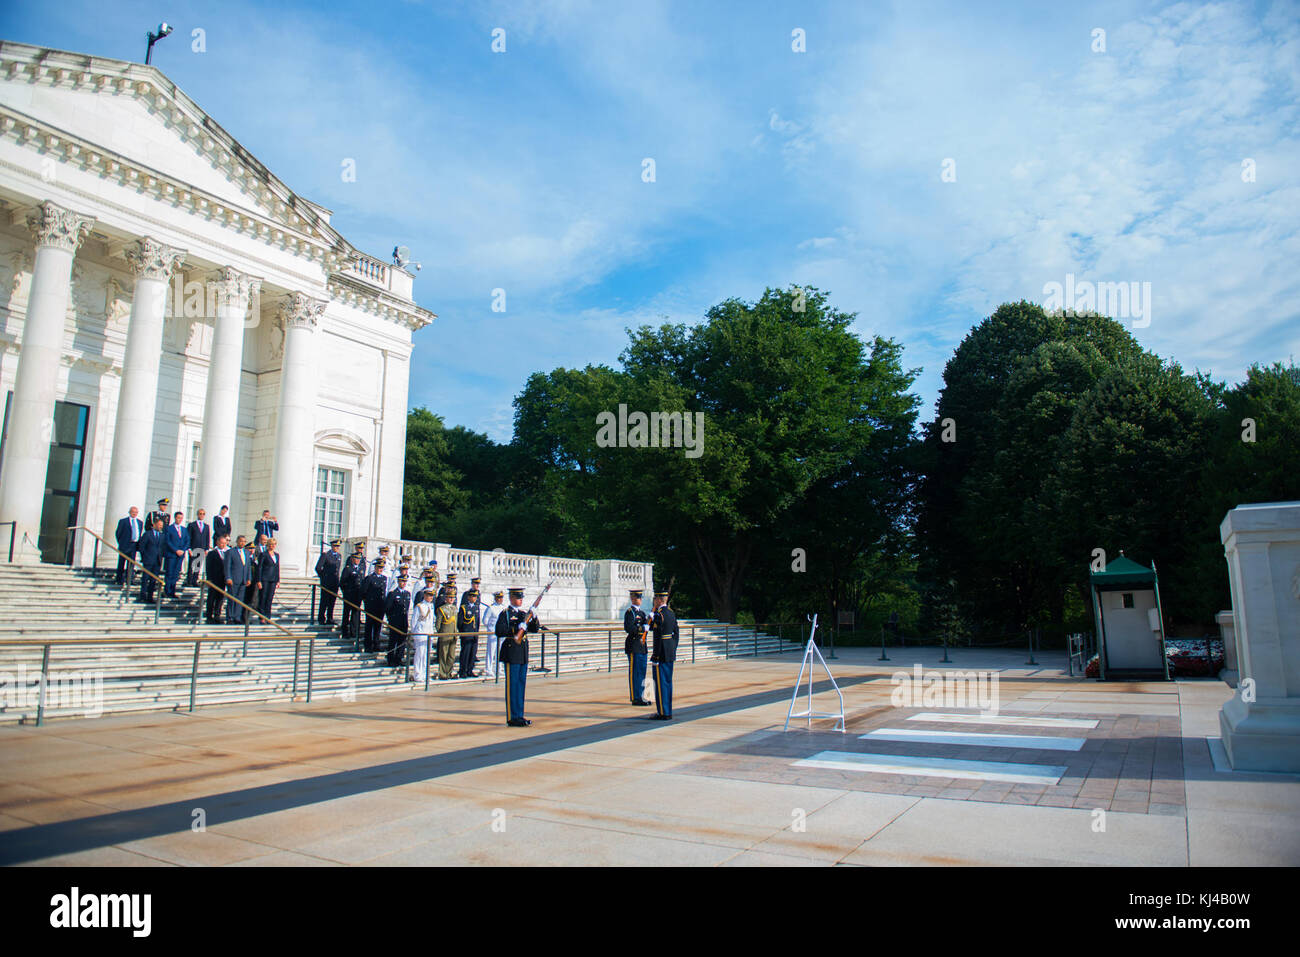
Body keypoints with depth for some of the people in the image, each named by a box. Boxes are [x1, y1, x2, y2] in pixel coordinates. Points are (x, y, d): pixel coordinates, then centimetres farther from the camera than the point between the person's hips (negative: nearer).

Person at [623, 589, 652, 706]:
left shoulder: (642, 612, 17)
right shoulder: (630, 612, -10)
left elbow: (648, 626, 16)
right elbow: (628, 628, -21)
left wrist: (650, 619, -3)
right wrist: (643, 628, -23)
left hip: (642, 646, 9)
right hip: (633, 647, -9)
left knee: (642, 672, 12)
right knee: (634, 672, -4)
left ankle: (640, 697, 20)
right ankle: (635, 698, 0)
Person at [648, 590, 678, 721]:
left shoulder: (659, 614, -16)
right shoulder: (671, 612, 10)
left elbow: (658, 637, -19)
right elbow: (675, 633, 14)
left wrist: (655, 657, -16)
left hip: (662, 653, -9)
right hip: (671, 653, 9)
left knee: (661, 683, -2)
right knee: (668, 682, 14)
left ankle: (663, 713, 1)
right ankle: (668, 711, 20)